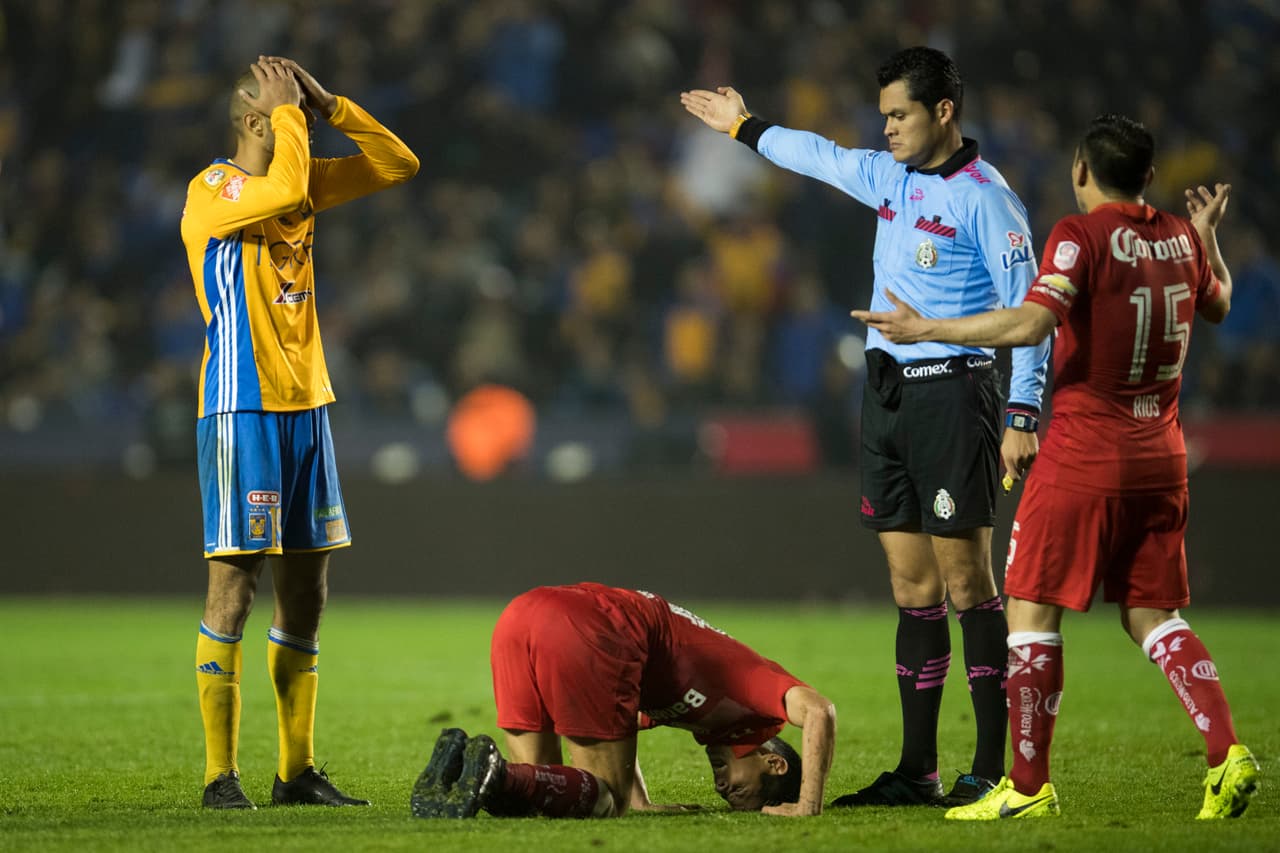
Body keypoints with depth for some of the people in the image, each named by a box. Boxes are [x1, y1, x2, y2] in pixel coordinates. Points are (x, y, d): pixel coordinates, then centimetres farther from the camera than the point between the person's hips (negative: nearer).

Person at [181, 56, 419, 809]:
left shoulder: (302, 183, 13)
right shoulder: (212, 191, -9)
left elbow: (399, 165, 14)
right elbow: (286, 191, -28)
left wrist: (330, 105, 3)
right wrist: (289, 110, -15)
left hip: (306, 406, 8)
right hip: (243, 408, -8)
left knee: (306, 588, 8)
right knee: (236, 580, -8)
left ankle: (299, 771, 13)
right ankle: (221, 773, -6)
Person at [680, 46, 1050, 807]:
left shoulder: (985, 197, -9)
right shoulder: (888, 178, 14)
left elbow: (1029, 309, -12)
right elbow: (818, 154, 34)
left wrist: (1023, 416, -19)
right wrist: (745, 127, 48)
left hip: (950, 392, -7)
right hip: (886, 393, 7)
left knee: (965, 580, -8)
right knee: (912, 584, 6)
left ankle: (991, 768, -8)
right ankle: (918, 771, 8)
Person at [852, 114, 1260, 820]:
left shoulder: (1081, 236, -11)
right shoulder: (1182, 239, 9)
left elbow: (1032, 322, -24)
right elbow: (1217, 307, 28)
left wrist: (928, 329, -20)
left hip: (1084, 457, -6)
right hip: (1162, 459, 6)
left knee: (1032, 611, 1)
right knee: (1152, 617, 13)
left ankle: (1028, 787, 1)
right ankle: (1227, 754, -3)